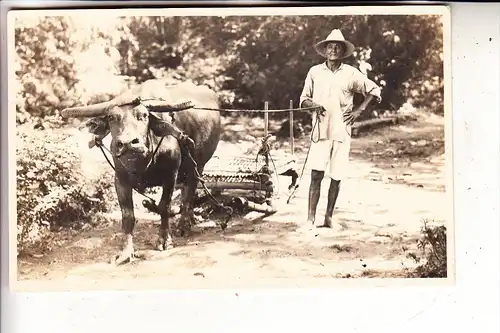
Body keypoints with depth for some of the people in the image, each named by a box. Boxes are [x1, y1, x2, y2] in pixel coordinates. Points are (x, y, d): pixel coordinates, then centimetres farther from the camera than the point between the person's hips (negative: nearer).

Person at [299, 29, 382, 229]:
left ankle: (329, 217, 17)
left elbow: (374, 90, 13)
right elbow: (304, 98, 14)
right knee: (316, 174, -10)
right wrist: (312, 105, -8)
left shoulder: (351, 73, 4)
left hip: (342, 131, 1)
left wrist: (359, 110, 3)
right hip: (320, 130, -1)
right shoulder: (314, 72, 6)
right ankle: (310, 219, -8)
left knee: (336, 176, 4)